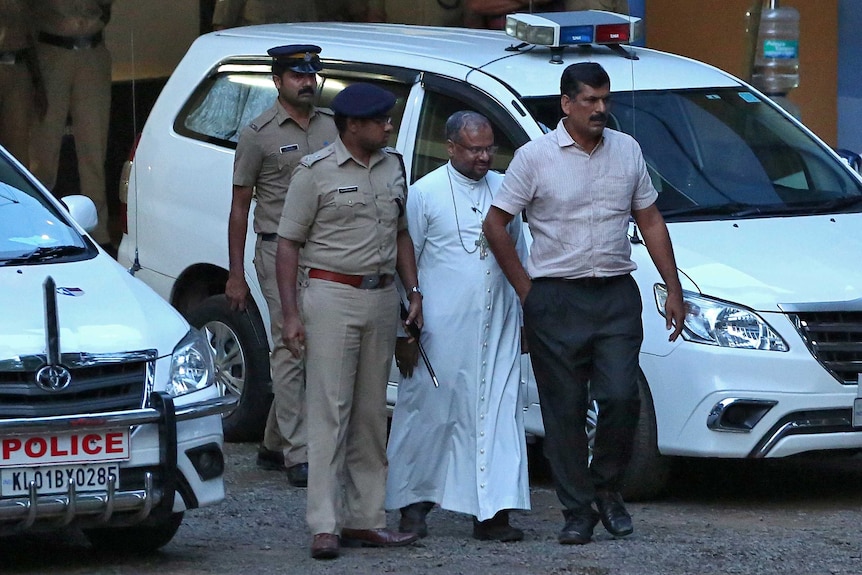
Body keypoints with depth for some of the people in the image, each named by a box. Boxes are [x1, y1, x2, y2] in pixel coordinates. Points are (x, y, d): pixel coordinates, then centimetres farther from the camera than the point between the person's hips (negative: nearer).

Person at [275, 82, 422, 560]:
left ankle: (365, 519, 14)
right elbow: (288, 243, -6)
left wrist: (413, 292, 12)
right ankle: (324, 525, -10)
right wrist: (291, 314, -12)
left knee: (371, 413, 9)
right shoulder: (316, 172, -6)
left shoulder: (392, 167, 12)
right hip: (333, 294, -6)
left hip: (381, 298, 6)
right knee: (329, 412, -8)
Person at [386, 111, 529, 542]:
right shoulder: (424, 194, -2)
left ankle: (493, 512, -2)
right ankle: (413, 504, 14)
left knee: (498, 416, -2)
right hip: (442, 331, -4)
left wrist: (524, 318, 17)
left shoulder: (504, 190, 12)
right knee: (430, 413, 1)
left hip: (497, 328, 4)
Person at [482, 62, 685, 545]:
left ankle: (607, 488, 12)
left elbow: (650, 221, 15)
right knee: (565, 410, 0)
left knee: (620, 397, -10)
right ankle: (578, 511, 8)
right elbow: (496, 224, 2)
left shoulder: (627, 151, 9)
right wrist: (526, 290, 0)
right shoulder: (536, 156, -2)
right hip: (557, 301, -2)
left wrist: (673, 289, 10)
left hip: (617, 296, 2)